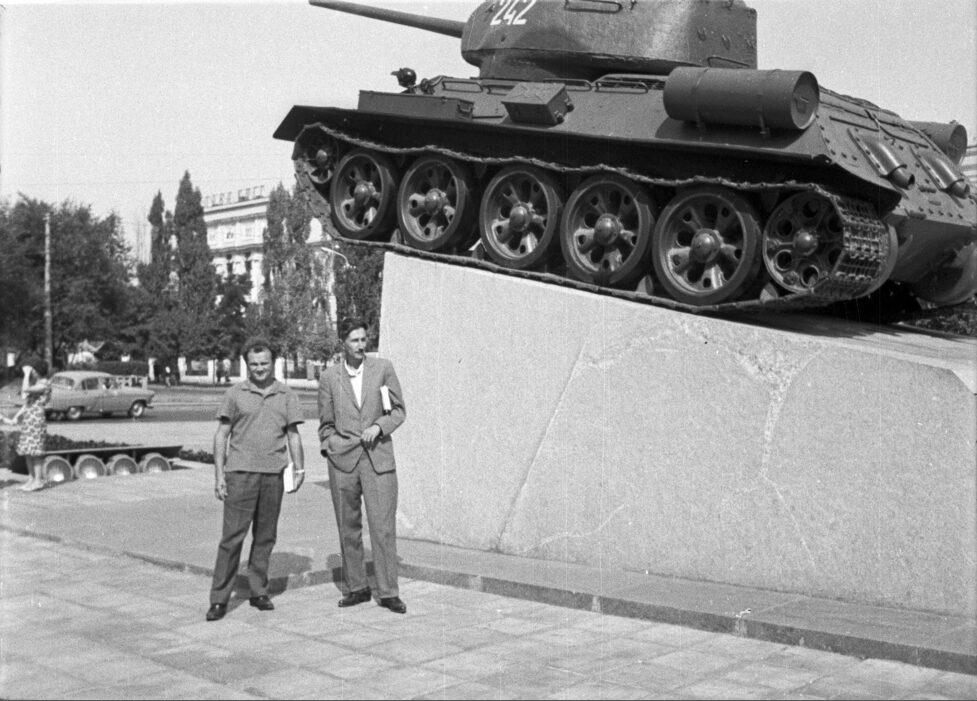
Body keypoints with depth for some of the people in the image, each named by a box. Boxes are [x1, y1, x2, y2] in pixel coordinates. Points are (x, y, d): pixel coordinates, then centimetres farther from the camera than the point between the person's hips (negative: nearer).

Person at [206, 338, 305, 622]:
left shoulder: (286, 395, 9)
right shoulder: (235, 394, 4)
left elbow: (293, 435, 13)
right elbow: (222, 435, 4)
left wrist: (299, 468, 3)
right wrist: (219, 474, -2)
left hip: (273, 474, 2)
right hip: (240, 472, -2)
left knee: (265, 537, 8)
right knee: (232, 536, -5)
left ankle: (259, 592, 19)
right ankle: (219, 599, 0)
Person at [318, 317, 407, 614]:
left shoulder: (383, 368, 3)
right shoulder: (329, 377, 4)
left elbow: (399, 411, 7)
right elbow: (326, 424, 12)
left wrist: (378, 426, -10)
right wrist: (329, 454, 7)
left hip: (378, 458, -1)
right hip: (343, 460, 1)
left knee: (383, 527, -5)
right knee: (348, 528, 8)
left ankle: (388, 592, 2)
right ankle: (356, 588, 20)